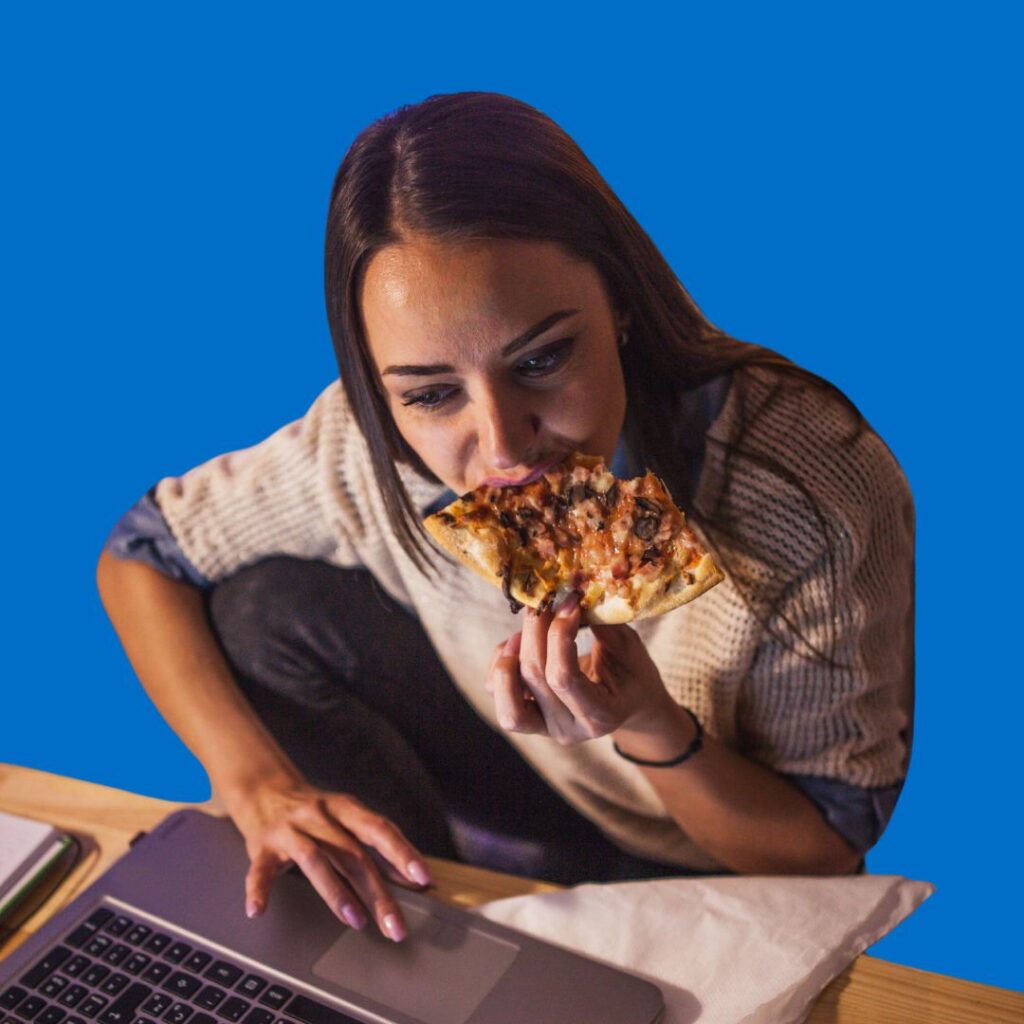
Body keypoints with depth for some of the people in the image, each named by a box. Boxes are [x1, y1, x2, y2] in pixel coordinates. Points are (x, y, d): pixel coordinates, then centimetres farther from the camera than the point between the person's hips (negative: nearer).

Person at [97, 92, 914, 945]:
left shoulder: (816, 497, -33)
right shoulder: (370, 445, -25)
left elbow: (826, 853, -19)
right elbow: (138, 554, -10)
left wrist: (650, 727, -39)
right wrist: (258, 786, -25)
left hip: (710, 889, -2)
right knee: (265, 611, -12)